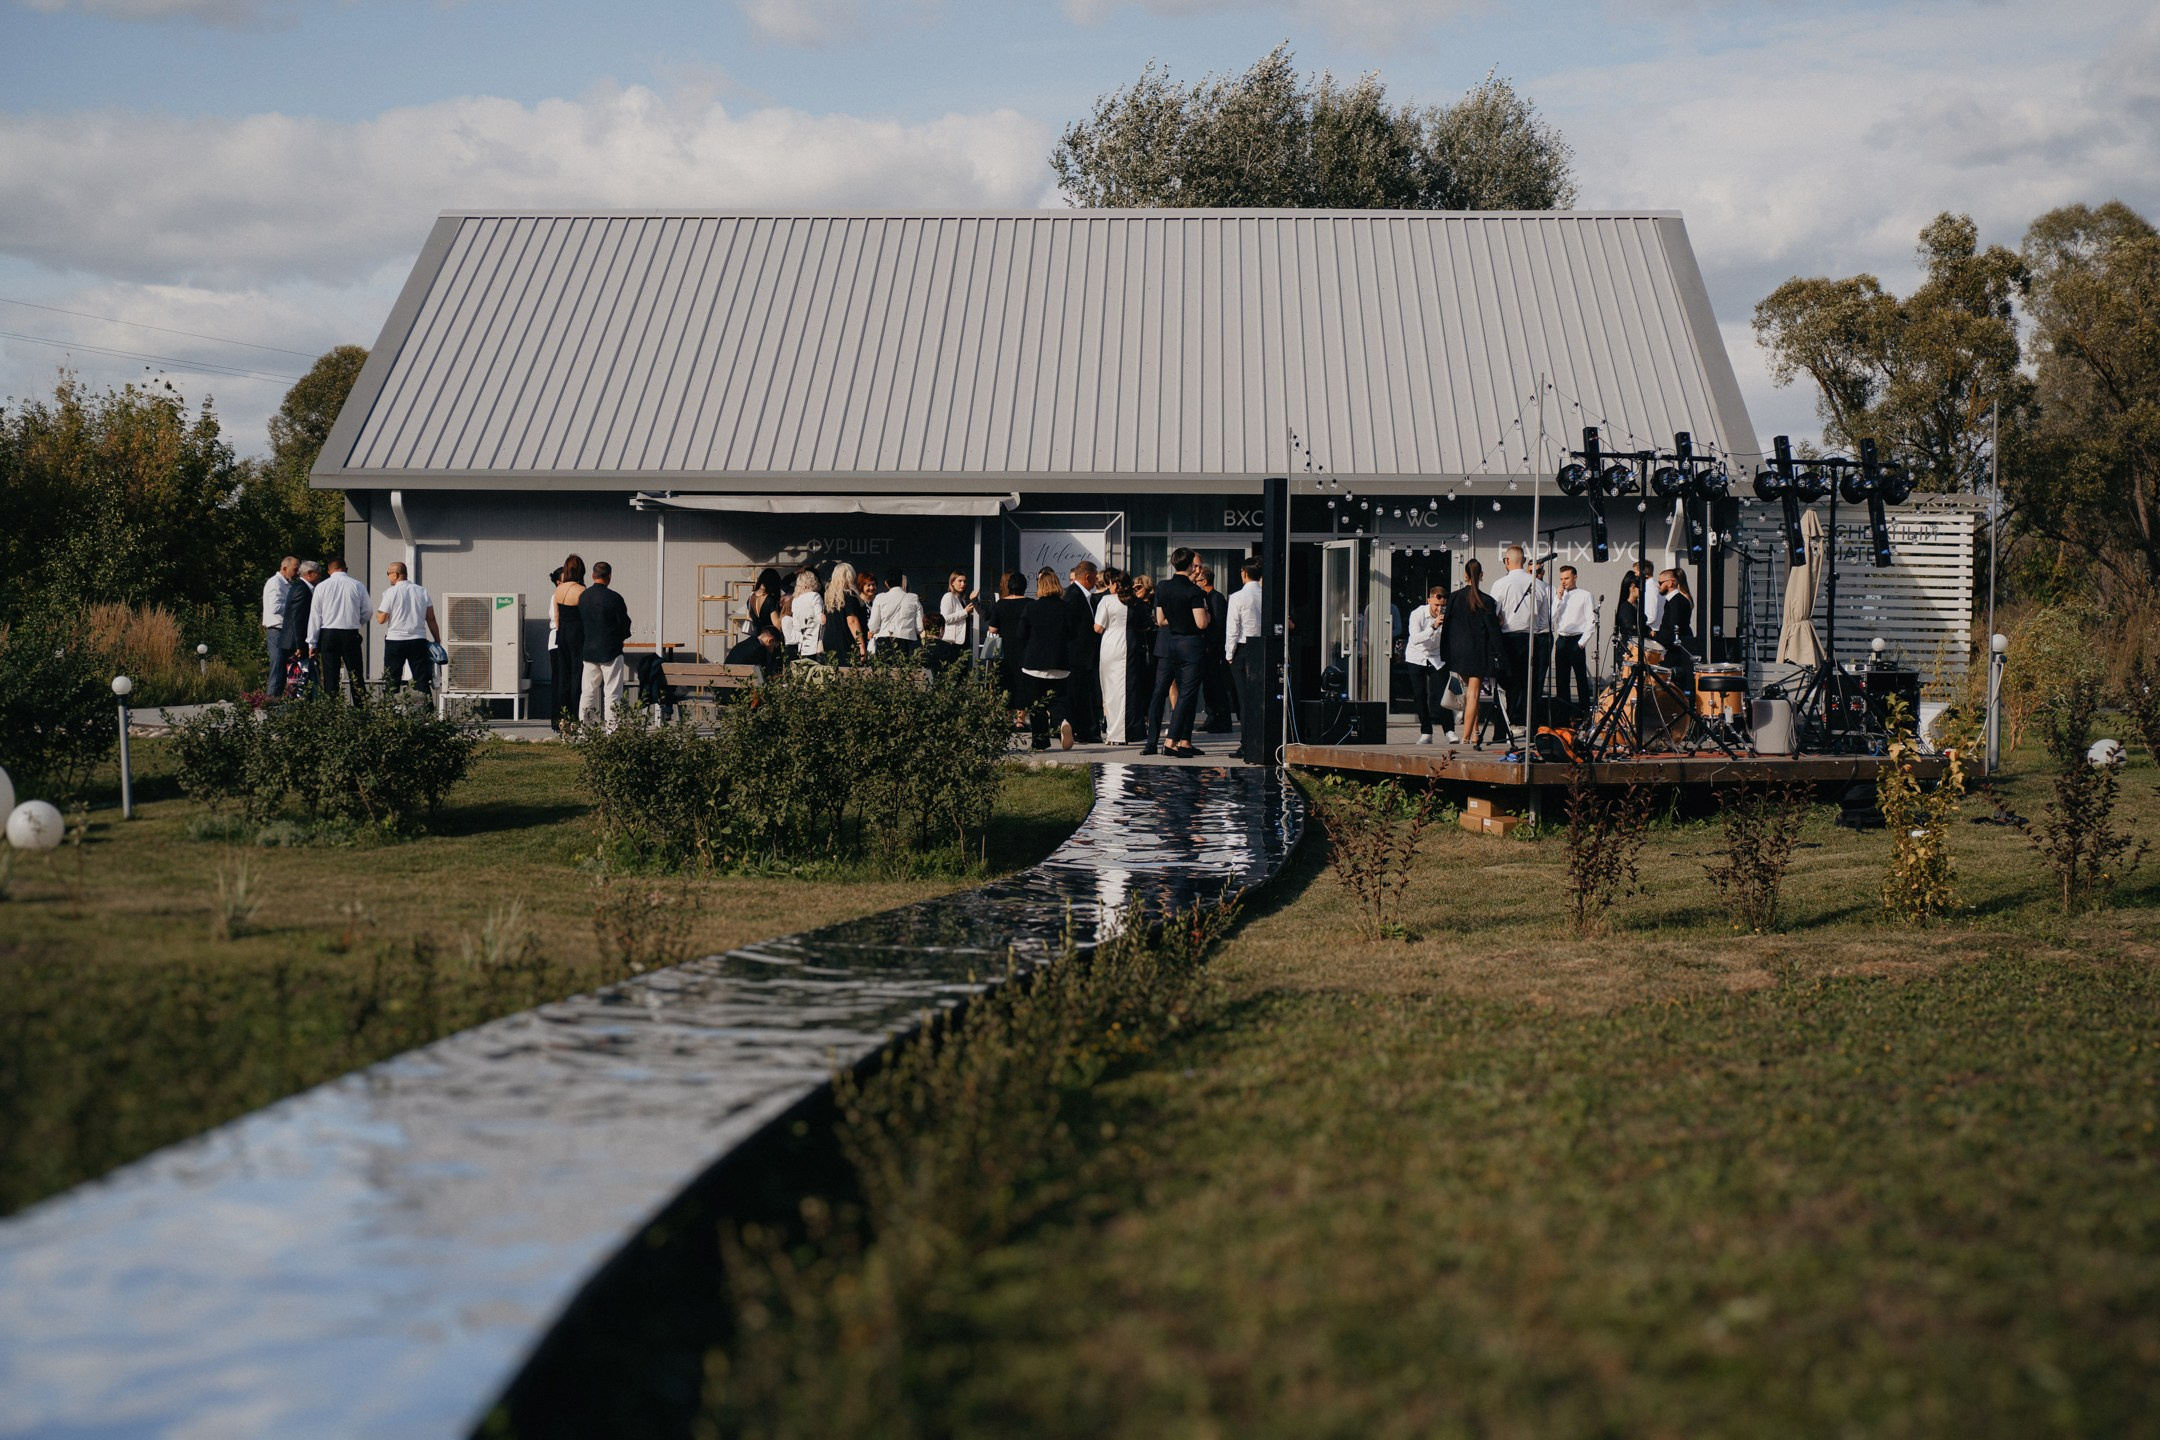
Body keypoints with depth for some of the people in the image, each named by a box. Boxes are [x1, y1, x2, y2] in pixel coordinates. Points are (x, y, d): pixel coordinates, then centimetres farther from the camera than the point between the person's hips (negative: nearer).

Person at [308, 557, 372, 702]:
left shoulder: (322, 587, 0)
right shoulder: (358, 586, 0)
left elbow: (315, 616, 1)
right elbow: (366, 614, 5)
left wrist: (312, 643, 6)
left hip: (328, 635, 0)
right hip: (351, 635, 0)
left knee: (330, 678, 3)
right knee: (356, 678, 4)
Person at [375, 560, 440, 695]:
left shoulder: (391, 593, -6)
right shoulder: (422, 592, 6)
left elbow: (381, 620, -7)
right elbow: (431, 619, 5)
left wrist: (378, 612, 15)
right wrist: (437, 641, 10)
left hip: (395, 640, -3)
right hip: (418, 641, 3)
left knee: (392, 681, 5)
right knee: (421, 680, 2)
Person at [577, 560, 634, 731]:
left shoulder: (583, 596, 3)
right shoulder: (613, 598, -14)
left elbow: (579, 622, 11)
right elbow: (625, 624, -8)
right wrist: (620, 637, 12)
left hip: (588, 650, 5)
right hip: (610, 651, -5)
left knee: (589, 691, 12)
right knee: (612, 692, -2)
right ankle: (611, 729, -4)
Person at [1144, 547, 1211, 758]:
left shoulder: (1162, 588, 1)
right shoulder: (1194, 591, -14)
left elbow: (1160, 621, 4)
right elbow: (1202, 623, -17)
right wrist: (1207, 613, 3)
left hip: (1167, 644, 5)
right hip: (1189, 645, -5)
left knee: (1159, 692, 10)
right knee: (1187, 694, 0)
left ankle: (1151, 741, 9)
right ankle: (1172, 742, -6)